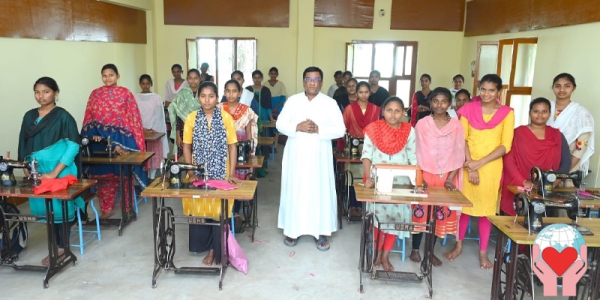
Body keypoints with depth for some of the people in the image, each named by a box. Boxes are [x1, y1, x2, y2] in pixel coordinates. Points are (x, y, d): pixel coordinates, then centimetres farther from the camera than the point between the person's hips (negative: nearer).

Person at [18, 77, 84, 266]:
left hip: (59, 170, -5)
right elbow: (23, 144, 15)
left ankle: (62, 248, 13)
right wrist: (25, 166, 2)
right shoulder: (29, 116, 10)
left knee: (59, 207, 1)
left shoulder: (63, 116, -7)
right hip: (37, 171, 5)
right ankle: (57, 245, 22)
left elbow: (73, 146, -13)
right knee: (46, 207, 9)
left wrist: (54, 172, -17)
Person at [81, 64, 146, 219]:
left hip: (121, 138, -2)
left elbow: (134, 117, -4)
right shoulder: (95, 94, 8)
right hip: (100, 140, 2)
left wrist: (135, 140, -10)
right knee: (103, 174, 6)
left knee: (123, 174, 7)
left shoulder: (125, 93, -1)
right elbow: (89, 118, 7)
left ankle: (127, 207, 19)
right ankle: (107, 208, 17)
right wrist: (92, 135, -5)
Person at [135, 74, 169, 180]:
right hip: (140, 133, 1)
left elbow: (159, 116, 1)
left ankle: (152, 179, 9)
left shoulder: (156, 98, 4)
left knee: (154, 157, 1)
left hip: (154, 133, 0)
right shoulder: (135, 98, 6)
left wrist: (153, 129, -8)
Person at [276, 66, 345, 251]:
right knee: (294, 191, 7)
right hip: (296, 155, 1)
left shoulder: (330, 103, -1)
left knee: (320, 192, 3)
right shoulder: (293, 100, 3)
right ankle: (293, 230, 21)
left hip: (319, 156, -1)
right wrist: (298, 127, -17)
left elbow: (340, 130, -6)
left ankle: (321, 232, 15)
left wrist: (318, 129, -19)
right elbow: (280, 124, 1)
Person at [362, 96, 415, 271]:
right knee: (377, 216, 2)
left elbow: (413, 158, -1)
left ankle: (385, 256, 16)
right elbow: (366, 155, -8)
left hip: (400, 181, 2)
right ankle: (378, 252, 21)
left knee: (396, 216, 1)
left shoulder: (409, 131, -2)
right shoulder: (373, 129, -6)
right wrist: (368, 177, -21)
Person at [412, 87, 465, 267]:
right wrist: (418, 177, -11)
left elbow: (458, 154, 1)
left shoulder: (456, 125, 1)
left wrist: (450, 179, -7)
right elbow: (417, 152, -3)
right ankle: (415, 249, 17)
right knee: (420, 213, 2)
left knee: (441, 215, 7)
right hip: (425, 175, -1)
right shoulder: (422, 124, -2)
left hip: (446, 177, 2)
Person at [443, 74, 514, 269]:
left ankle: (483, 253, 19)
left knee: (487, 208, 6)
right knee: (464, 205, 8)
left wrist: (480, 163, -15)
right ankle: (458, 246, 24)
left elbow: (505, 146, -6)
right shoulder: (468, 109, 1)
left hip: (491, 167, -1)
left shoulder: (507, 113, -2)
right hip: (468, 164, 1)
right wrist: (470, 166, -12)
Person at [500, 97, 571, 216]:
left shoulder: (557, 136, 9)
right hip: (517, 190, -2)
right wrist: (523, 182, -16)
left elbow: (566, 163, 6)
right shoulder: (518, 133, 0)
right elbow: (508, 160, -7)